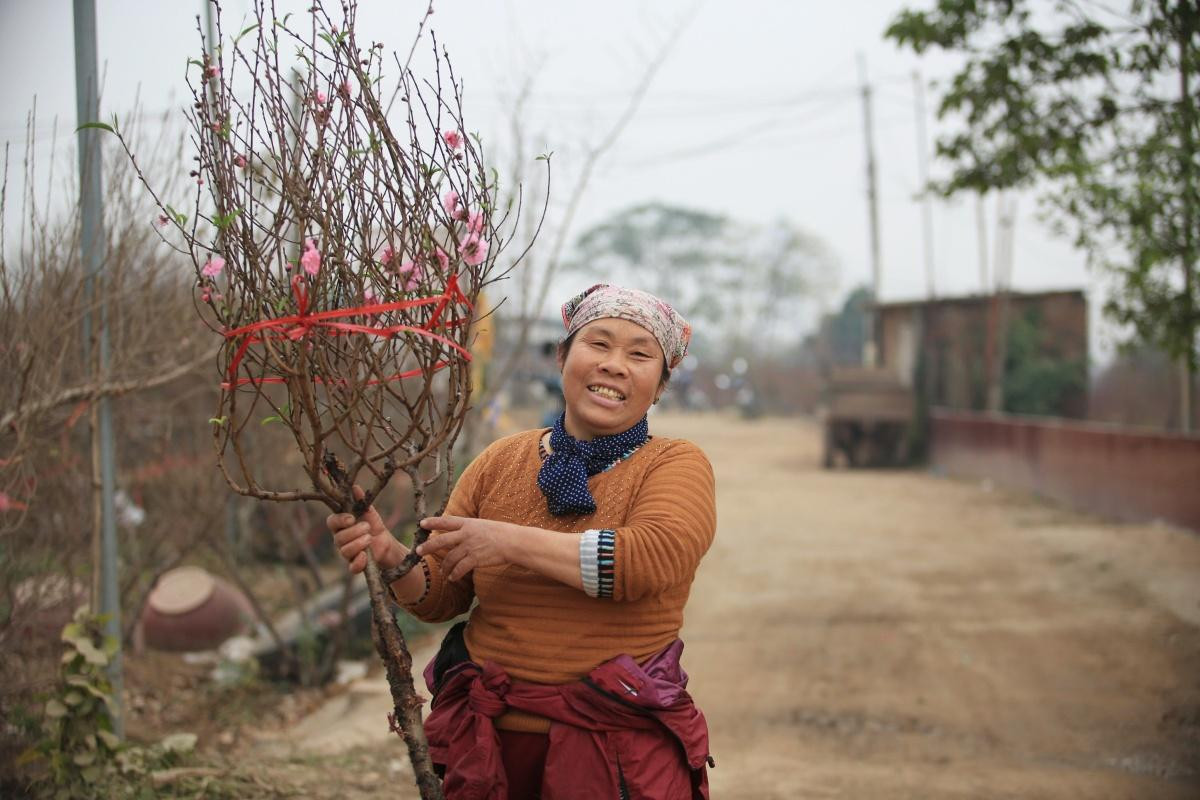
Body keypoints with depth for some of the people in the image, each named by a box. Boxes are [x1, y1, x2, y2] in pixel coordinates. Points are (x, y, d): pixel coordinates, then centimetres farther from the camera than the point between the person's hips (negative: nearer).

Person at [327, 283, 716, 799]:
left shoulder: (675, 464, -2)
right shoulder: (500, 462, 7)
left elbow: (656, 556, -23)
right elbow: (439, 597, 5)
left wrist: (508, 540, -23)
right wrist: (390, 557, -18)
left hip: (619, 751, -3)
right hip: (490, 740, 3)